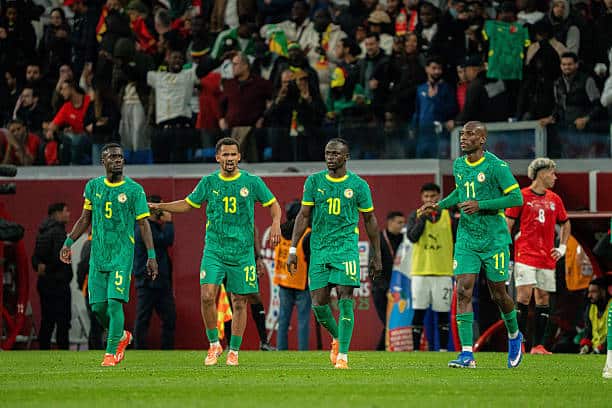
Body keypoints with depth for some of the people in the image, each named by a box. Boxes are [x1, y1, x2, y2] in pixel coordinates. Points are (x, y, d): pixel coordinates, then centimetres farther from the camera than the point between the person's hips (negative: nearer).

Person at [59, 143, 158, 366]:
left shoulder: (134, 190, -3)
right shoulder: (93, 186, 8)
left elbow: (143, 224, -2)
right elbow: (85, 219, 18)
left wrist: (151, 255, -8)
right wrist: (69, 242, 12)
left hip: (122, 255, -4)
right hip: (98, 255, 4)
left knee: (115, 303, -14)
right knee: (98, 307, 4)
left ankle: (110, 353, -7)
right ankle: (122, 336, 30)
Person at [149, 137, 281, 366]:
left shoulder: (252, 182, 0)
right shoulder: (208, 183, 4)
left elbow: (273, 205, 10)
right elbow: (188, 204, 17)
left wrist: (276, 224, -8)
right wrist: (160, 207, 7)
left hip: (242, 252, 0)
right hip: (214, 250, 0)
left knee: (239, 302, 3)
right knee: (207, 295, -15)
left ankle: (234, 351, 16)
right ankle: (214, 344, 2)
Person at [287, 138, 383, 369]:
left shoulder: (358, 185, 2)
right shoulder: (314, 182, 6)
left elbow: (369, 220, 10)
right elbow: (303, 216, 8)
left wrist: (376, 256, 10)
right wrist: (293, 250, 1)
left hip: (346, 248, -2)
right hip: (319, 250, 2)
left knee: (345, 300, -14)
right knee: (318, 303, 0)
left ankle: (343, 355, -13)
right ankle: (336, 338, 28)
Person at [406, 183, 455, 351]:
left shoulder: (448, 216, 6)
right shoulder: (416, 216, 5)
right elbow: (412, 236, -11)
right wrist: (423, 217, -16)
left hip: (443, 272, 0)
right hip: (420, 271, 0)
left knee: (443, 312, 2)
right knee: (419, 312, -2)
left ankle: (443, 349, 8)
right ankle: (416, 349, 1)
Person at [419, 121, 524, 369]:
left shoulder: (496, 166, -12)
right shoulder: (458, 165, 8)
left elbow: (517, 198, -16)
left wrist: (480, 205, -21)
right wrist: (439, 205, 10)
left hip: (494, 239, -5)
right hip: (466, 239, 5)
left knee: (498, 295, 6)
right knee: (463, 291, -10)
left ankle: (514, 337, 35)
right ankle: (467, 354, -12)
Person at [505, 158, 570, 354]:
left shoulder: (555, 200, 13)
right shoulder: (522, 196, -2)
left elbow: (565, 224, 27)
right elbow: (507, 224, -1)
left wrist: (562, 248, 14)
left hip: (547, 258, 5)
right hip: (525, 255, -5)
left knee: (543, 298, 4)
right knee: (524, 295, -14)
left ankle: (538, 345, 7)